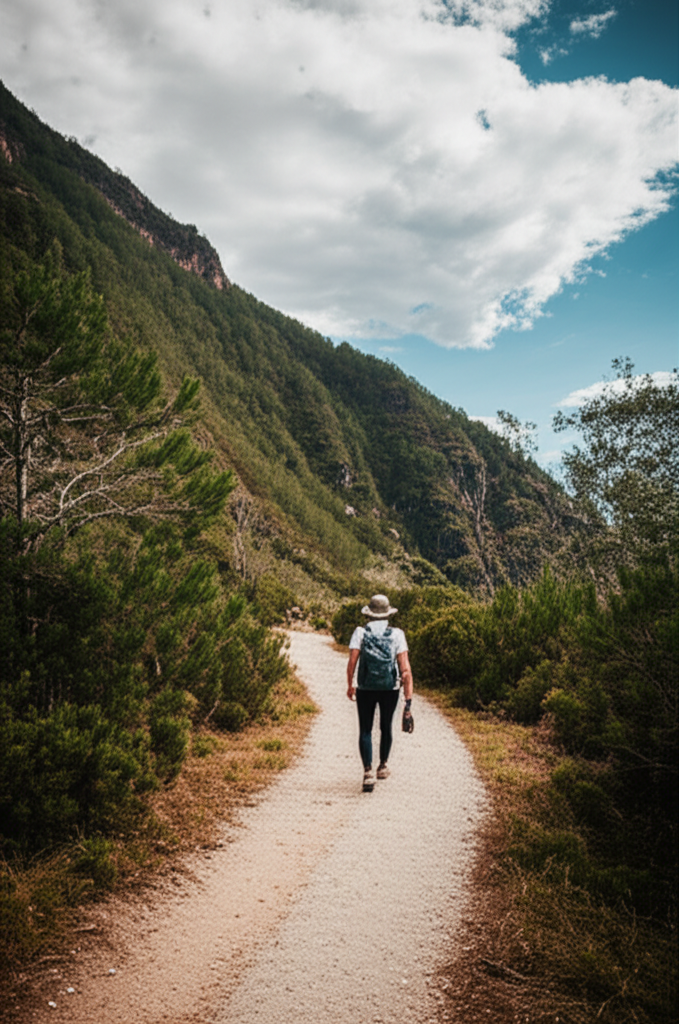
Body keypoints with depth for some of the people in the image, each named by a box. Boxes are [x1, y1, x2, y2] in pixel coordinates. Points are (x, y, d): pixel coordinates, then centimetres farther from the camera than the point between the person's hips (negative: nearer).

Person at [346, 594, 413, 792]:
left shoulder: (360, 632, -5)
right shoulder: (397, 635, -4)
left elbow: (352, 663, -12)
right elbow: (405, 669, -10)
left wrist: (349, 685, 4)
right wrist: (408, 699, -7)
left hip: (365, 689, -1)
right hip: (390, 689, 1)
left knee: (365, 730, 6)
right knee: (386, 728, 21)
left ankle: (368, 772, -10)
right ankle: (383, 766, 39)